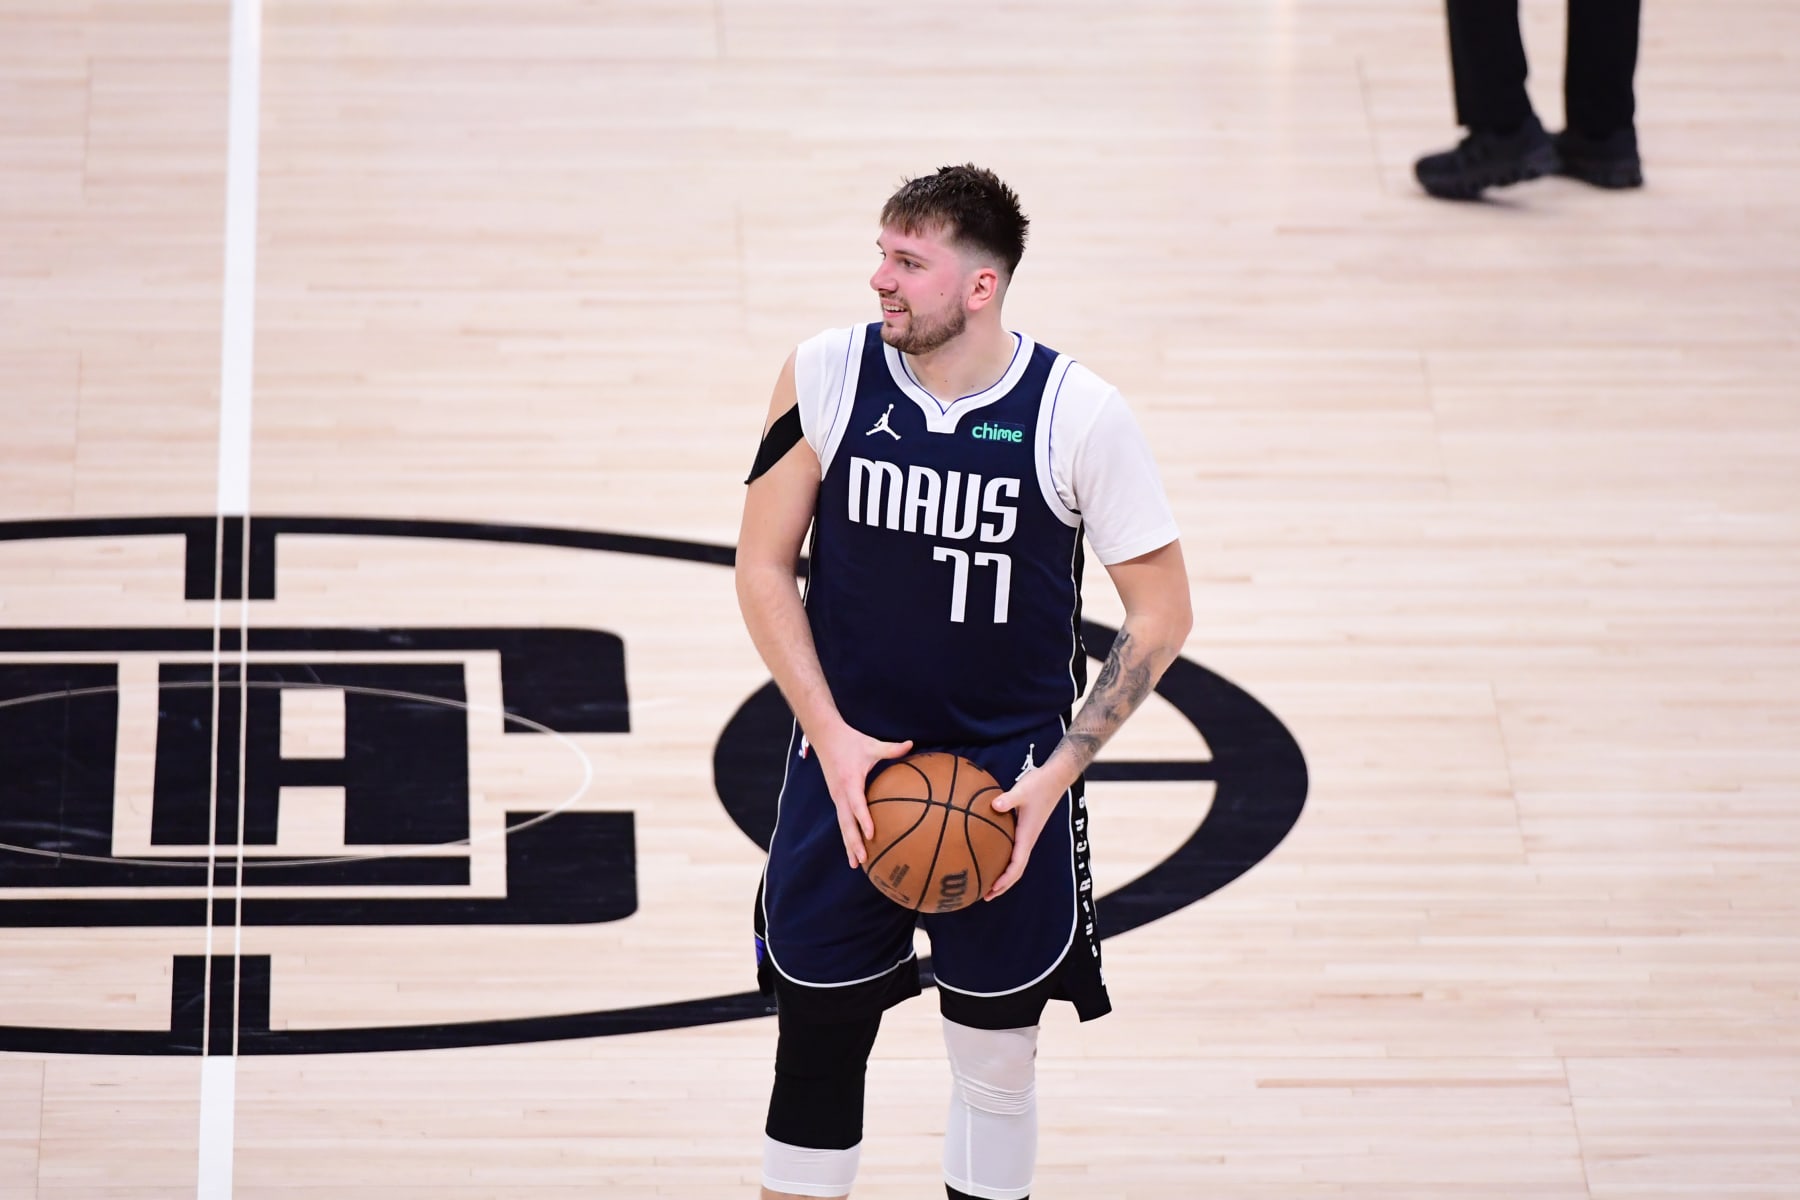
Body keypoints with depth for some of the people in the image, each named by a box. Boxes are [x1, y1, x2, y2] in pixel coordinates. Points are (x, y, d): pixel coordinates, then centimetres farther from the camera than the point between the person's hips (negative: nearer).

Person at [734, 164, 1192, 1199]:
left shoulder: (1078, 415, -13)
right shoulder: (826, 377, -8)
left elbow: (1162, 614, -5)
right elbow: (765, 567, 1)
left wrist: (1056, 773, -13)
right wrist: (833, 738, -10)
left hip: (1009, 784, -1)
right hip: (849, 765, 1)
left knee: (997, 1060, 10)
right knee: (816, 1049, 7)